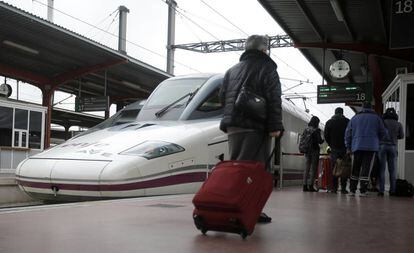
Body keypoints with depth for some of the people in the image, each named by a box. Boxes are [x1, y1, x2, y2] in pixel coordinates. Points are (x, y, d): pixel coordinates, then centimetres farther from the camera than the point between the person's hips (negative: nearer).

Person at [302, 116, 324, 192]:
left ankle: (305, 185, 9)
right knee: (313, 168, -1)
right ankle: (310, 185, -3)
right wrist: (323, 140, 9)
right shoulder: (316, 130, -10)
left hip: (307, 151, 6)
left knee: (307, 168, 10)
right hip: (314, 151, -6)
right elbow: (320, 141, -12)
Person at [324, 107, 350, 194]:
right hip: (344, 148, -1)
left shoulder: (329, 122, 8)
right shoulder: (347, 121, 1)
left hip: (334, 148, 1)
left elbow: (326, 135, 5)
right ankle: (343, 188, -3)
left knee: (334, 168, 3)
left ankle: (334, 188, 0)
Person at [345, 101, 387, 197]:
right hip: (371, 147, -2)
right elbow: (383, 132, 6)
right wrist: (377, 141, 24)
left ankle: (352, 190, 8)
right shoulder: (376, 118, 6)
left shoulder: (355, 118, 11)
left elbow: (348, 133, 9)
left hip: (357, 146, 2)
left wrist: (348, 147, 13)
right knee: (366, 168, -1)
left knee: (355, 169, 9)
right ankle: (363, 191, -3)